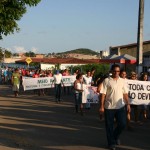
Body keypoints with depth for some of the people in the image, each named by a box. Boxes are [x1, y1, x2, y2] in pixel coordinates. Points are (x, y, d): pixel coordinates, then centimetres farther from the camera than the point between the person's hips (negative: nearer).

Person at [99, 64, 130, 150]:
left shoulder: (122, 81, 7)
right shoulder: (107, 81, -4)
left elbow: (125, 93, 10)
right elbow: (103, 94, -7)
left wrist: (128, 104, 2)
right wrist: (102, 106, -11)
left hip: (120, 106, 3)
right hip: (109, 107, -3)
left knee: (122, 124, 0)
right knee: (109, 126, 4)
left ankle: (116, 136, 30)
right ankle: (111, 143, 20)